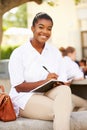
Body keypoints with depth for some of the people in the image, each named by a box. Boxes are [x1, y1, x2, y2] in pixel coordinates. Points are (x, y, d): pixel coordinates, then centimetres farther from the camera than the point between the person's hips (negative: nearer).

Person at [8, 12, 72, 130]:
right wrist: (44, 82, -23)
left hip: (49, 94, 4)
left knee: (65, 90, -33)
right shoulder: (18, 53, -3)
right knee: (59, 110, -34)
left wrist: (55, 83, -21)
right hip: (25, 98, -4)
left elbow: (62, 82, 5)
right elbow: (18, 87, -9)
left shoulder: (55, 53, 11)